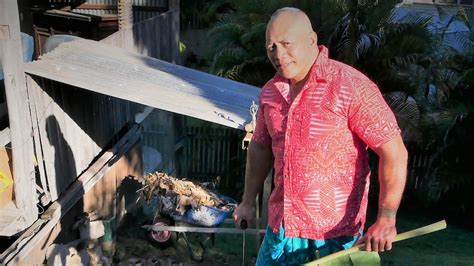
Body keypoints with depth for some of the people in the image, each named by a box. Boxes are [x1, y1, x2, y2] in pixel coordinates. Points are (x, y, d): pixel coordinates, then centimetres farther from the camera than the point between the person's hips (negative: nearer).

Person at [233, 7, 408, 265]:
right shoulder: (270, 92, 3)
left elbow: (394, 153, -17)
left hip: (336, 228, -5)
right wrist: (248, 201, 18)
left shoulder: (351, 86, -16)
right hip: (282, 223, 6)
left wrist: (386, 219, -21)